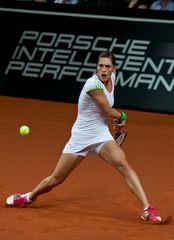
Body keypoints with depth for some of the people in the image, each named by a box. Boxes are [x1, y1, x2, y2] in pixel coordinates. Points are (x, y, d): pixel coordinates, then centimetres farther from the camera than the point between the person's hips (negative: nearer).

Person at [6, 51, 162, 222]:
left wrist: (116, 119, 11)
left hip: (101, 135, 5)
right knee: (56, 179, 7)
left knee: (123, 165, -23)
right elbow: (109, 112, -18)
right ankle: (29, 197, 37)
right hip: (81, 136, -4)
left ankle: (147, 209, -26)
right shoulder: (93, 84, -23)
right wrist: (122, 116, 2)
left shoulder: (112, 77, 0)